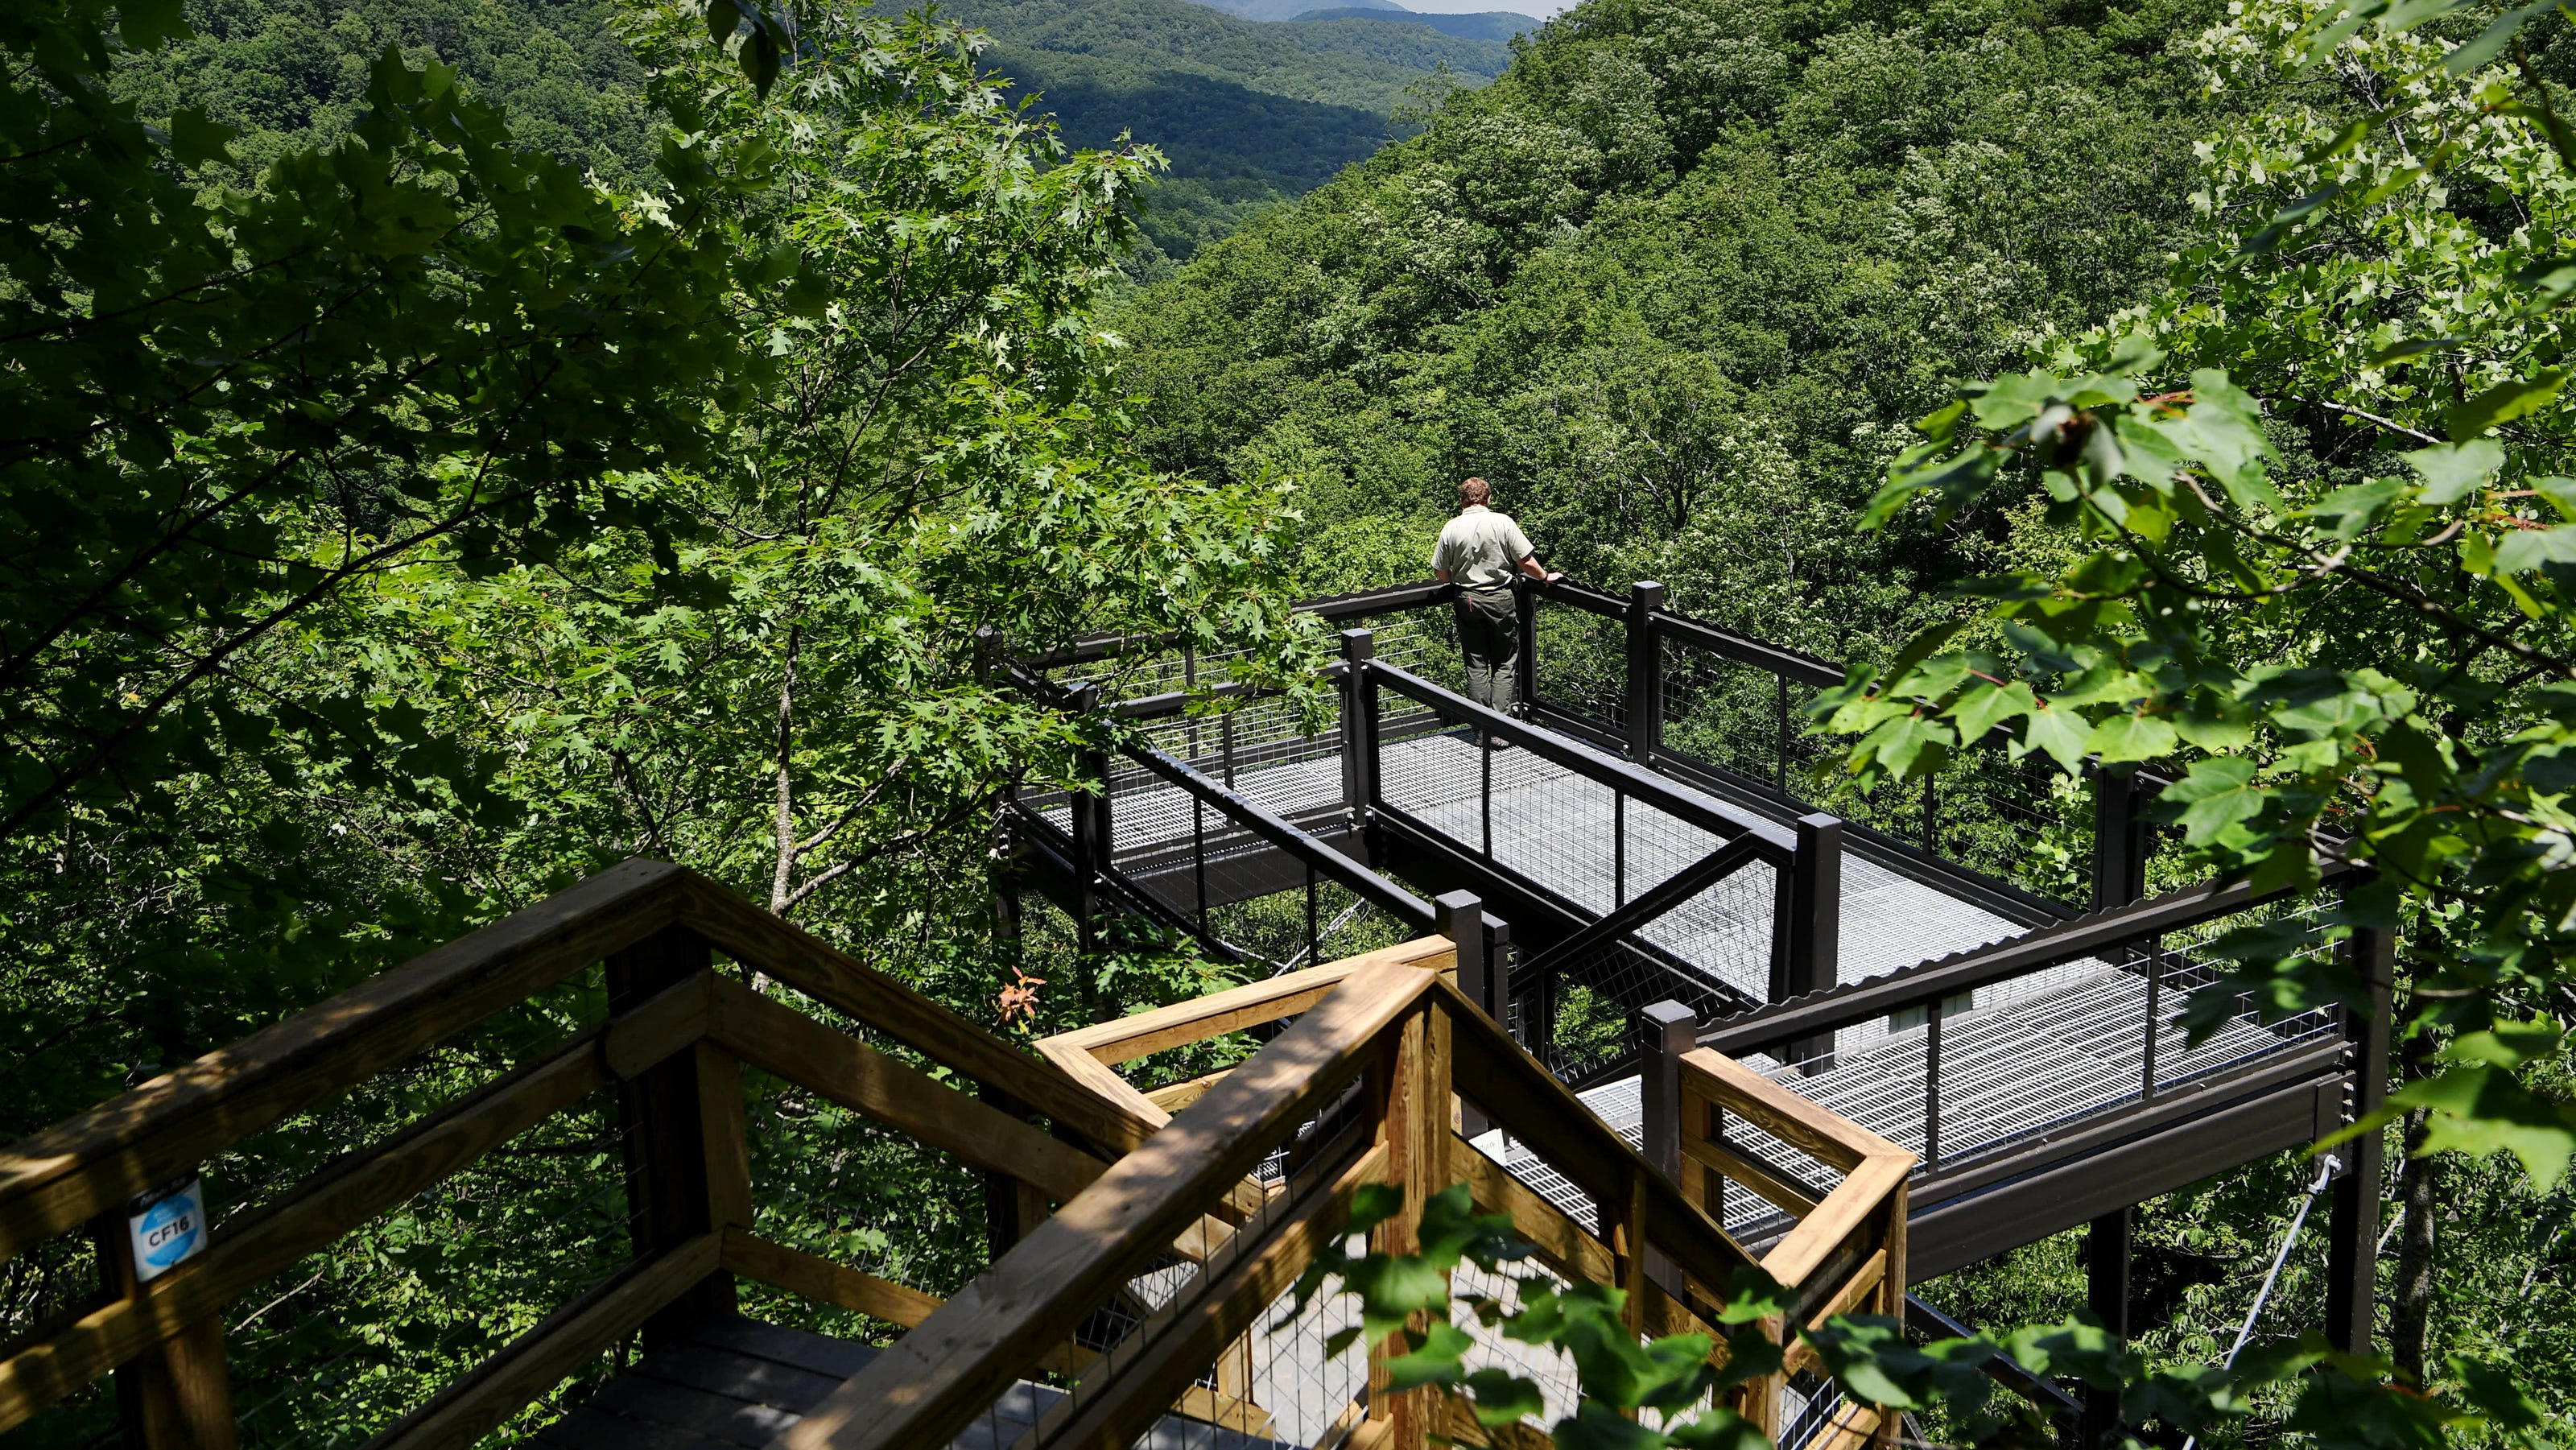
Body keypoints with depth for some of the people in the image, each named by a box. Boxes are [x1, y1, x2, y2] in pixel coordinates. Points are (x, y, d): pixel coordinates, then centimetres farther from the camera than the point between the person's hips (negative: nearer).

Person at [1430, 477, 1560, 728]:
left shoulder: (1450, 529, -5)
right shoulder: (1503, 522, -10)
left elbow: (1441, 572, 1)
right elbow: (1526, 562, -9)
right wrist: (1545, 576, 10)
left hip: (1467, 600, 2)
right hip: (1499, 598, -2)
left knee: (1476, 665, 9)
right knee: (1504, 665, 7)